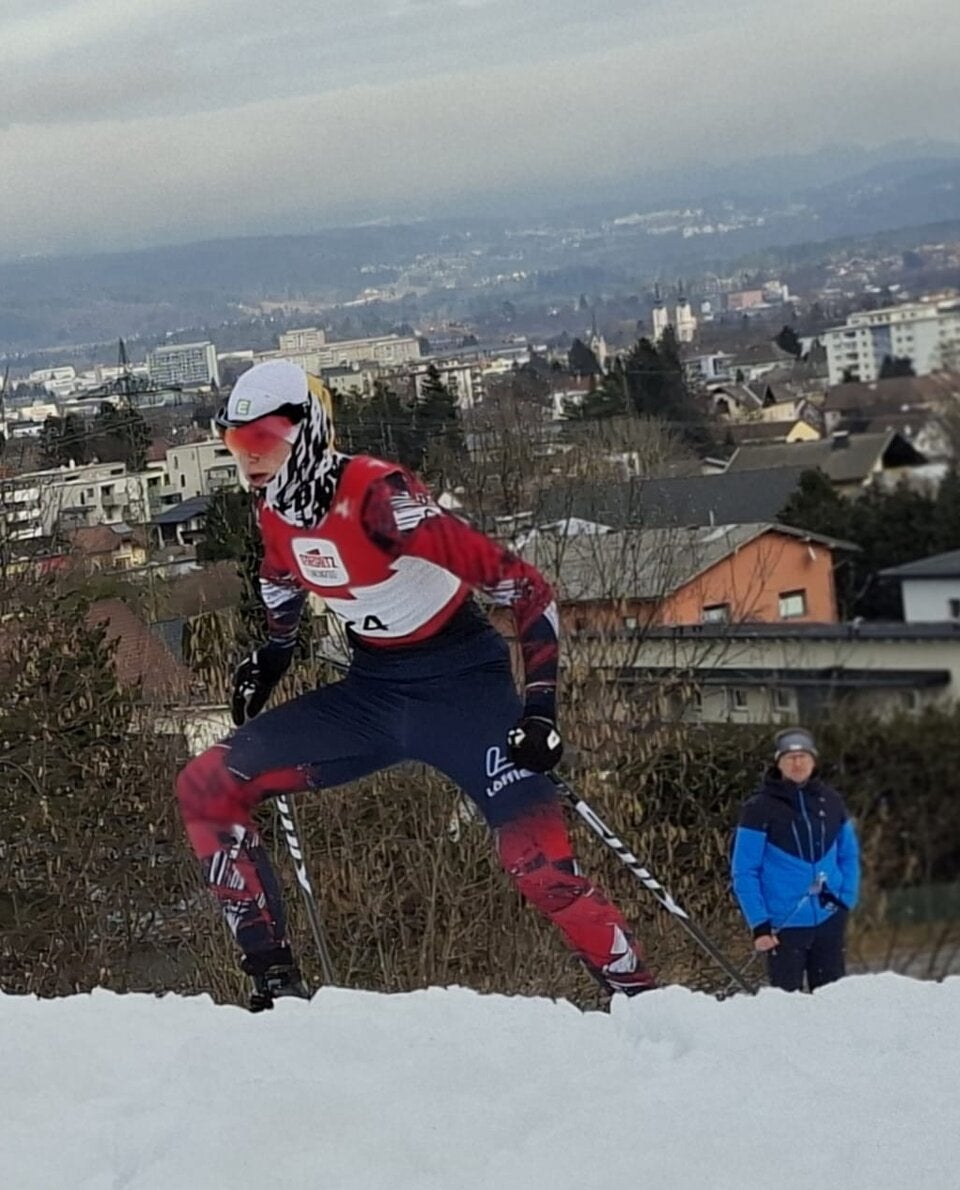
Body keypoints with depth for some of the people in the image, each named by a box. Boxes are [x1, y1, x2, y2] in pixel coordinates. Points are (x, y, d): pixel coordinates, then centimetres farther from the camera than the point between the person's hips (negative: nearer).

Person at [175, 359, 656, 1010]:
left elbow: (528, 590, -23)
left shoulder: (381, 496, -24)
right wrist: (268, 659, 26)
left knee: (540, 863, -23)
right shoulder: (275, 513, -2)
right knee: (206, 787, -3)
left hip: (461, 686, -7)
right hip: (370, 693, 7)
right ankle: (276, 980, 1)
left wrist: (540, 706, -27)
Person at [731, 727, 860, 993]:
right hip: (784, 924, -4)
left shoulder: (830, 802, 6)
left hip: (829, 920, 4)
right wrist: (759, 924, -11)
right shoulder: (760, 808, -6)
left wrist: (846, 898, 1)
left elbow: (849, 855, 16)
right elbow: (744, 872, -6)